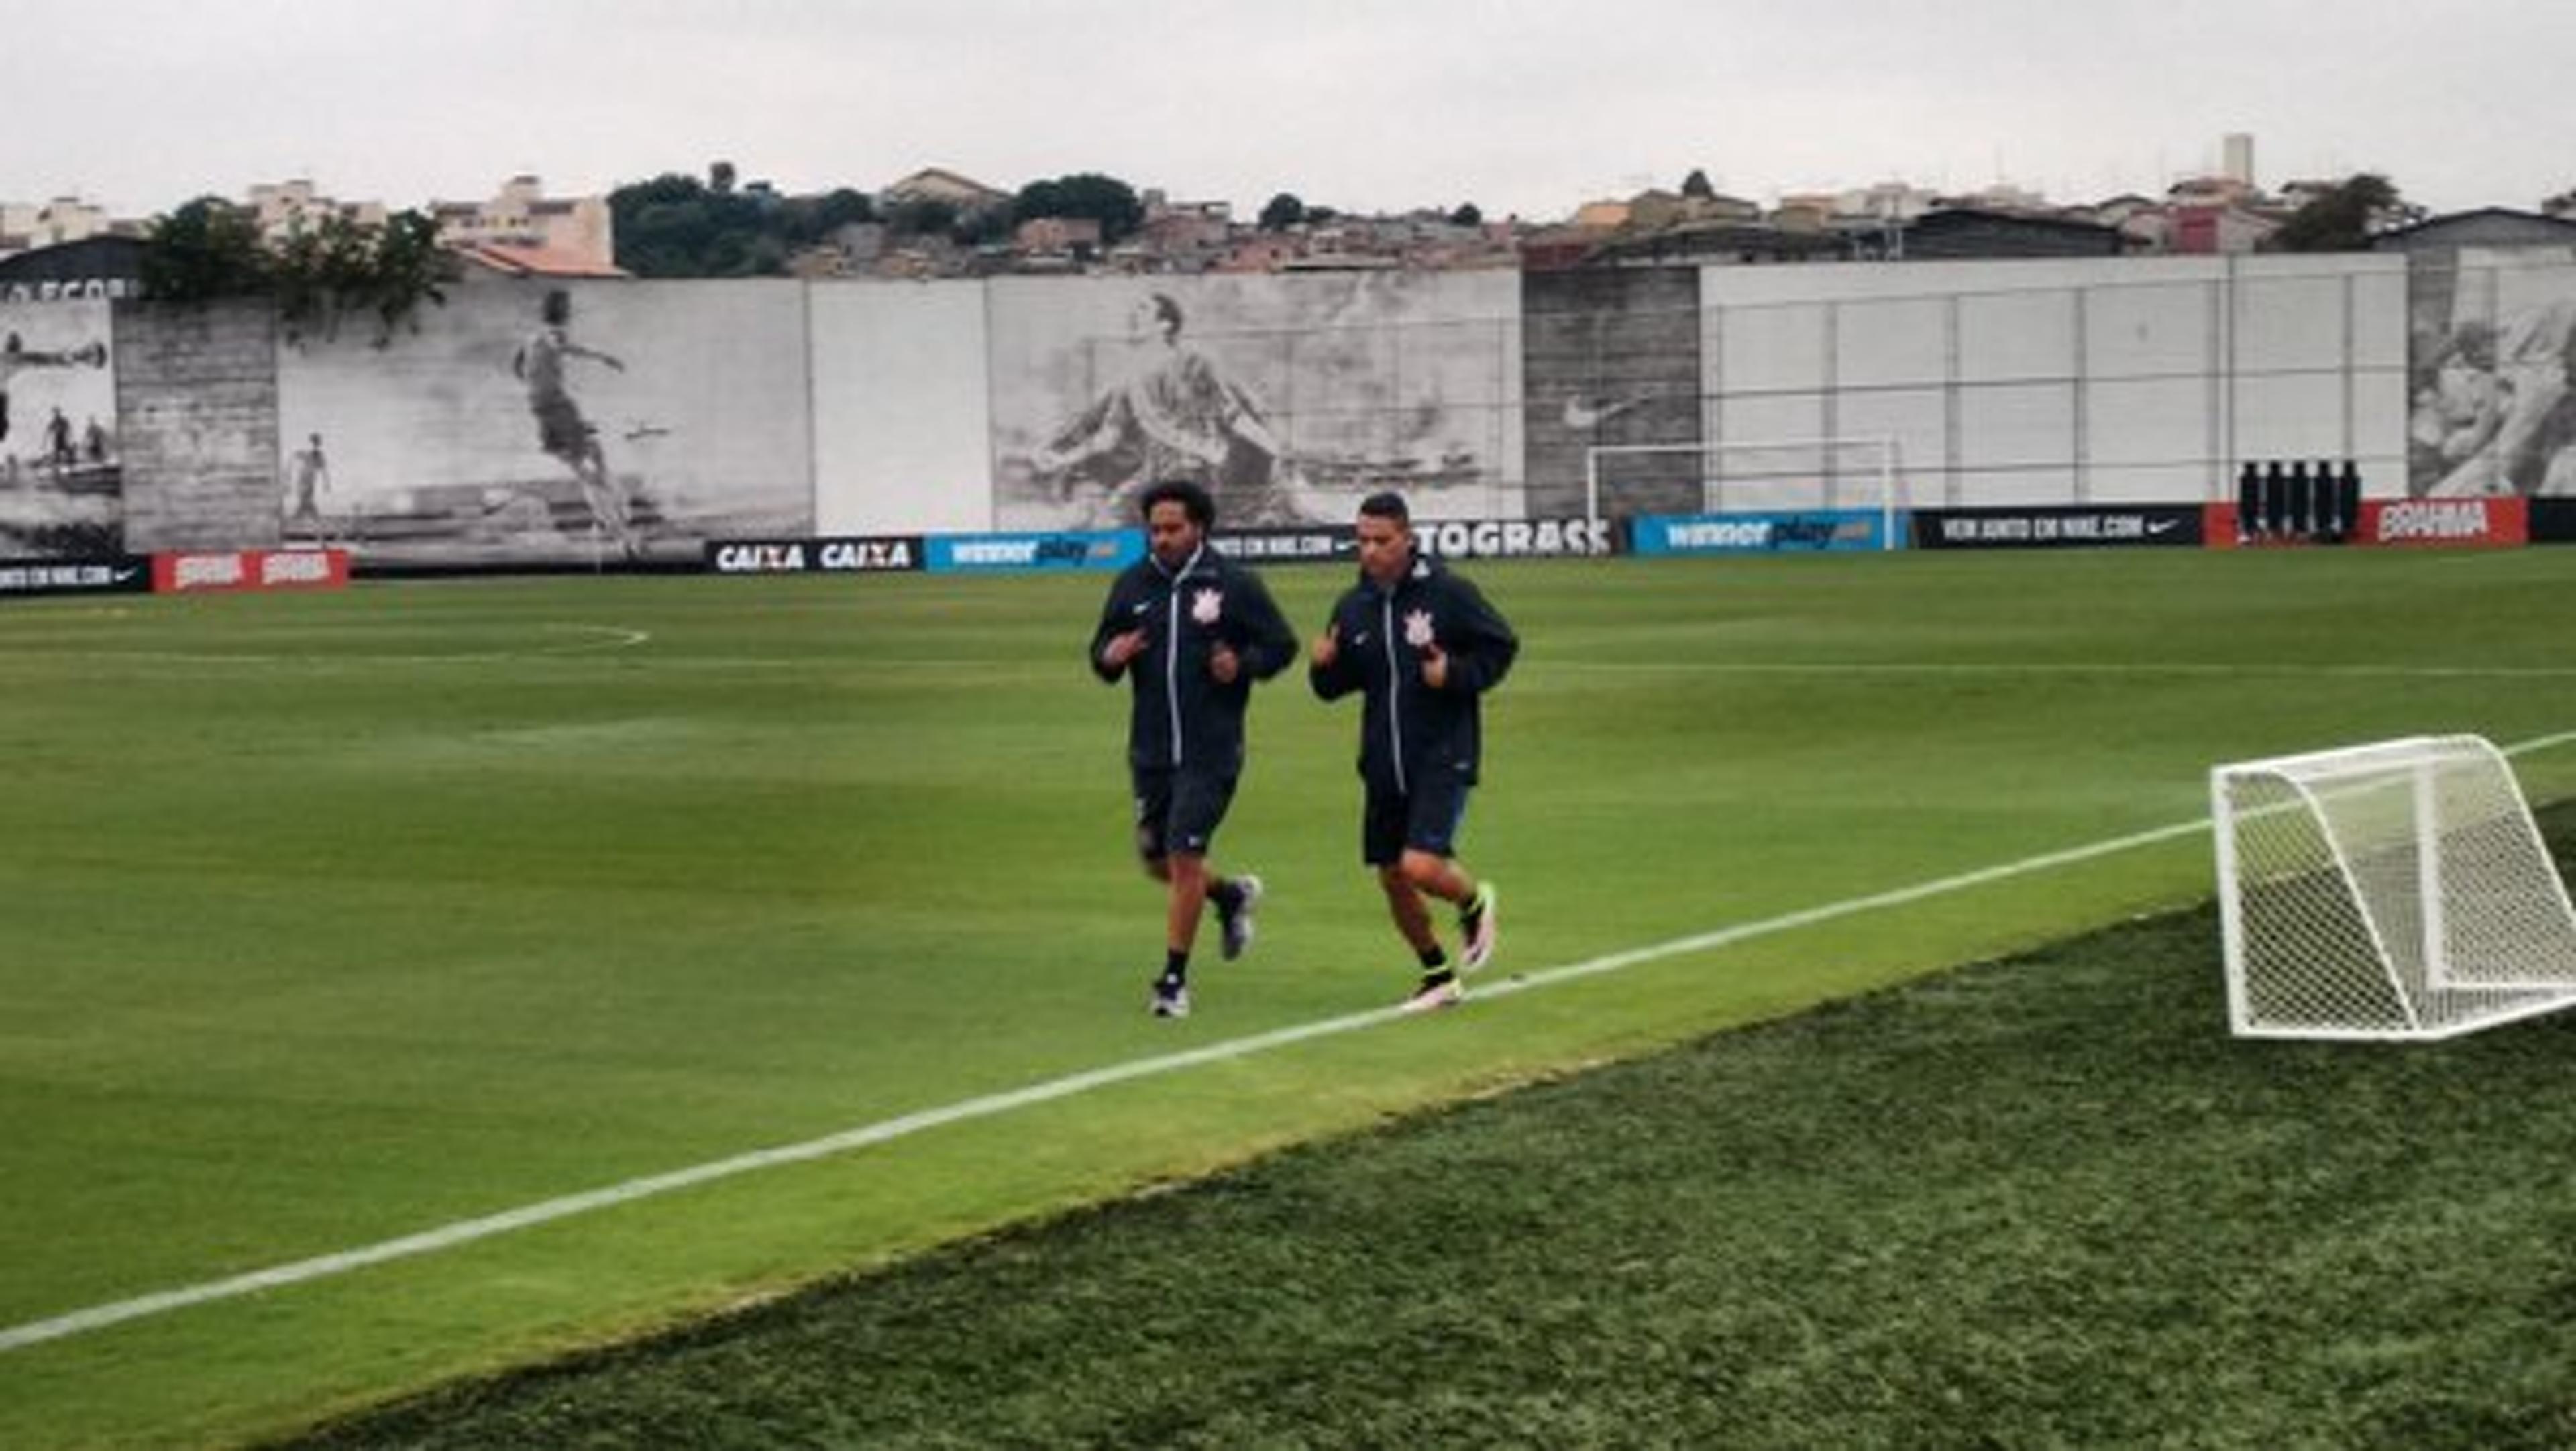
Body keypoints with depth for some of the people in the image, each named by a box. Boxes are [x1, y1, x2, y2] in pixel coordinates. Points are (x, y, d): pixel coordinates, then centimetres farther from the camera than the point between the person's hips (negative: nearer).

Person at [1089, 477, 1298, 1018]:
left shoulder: (1235, 584, -6)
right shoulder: (1131, 585, 4)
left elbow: (1282, 645, 2)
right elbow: (1101, 650, 12)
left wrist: (1243, 664, -17)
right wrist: (1109, 657, -11)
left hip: (1211, 750, -5)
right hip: (1150, 749, 5)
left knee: (1185, 856, -9)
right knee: (1156, 860, 11)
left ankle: (1175, 978, 3)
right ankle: (1232, 895, 41)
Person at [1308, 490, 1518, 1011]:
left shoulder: (1449, 592, -9)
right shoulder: (1352, 607, 5)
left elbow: (1501, 647, -1)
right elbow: (1335, 687, 13)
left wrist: (1456, 674, -17)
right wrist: (1324, 667, -9)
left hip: (1443, 757, -6)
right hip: (1383, 763, 6)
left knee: (1421, 866, -18)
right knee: (1392, 878, 9)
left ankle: (1475, 903, 17)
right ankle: (1438, 977, 28)